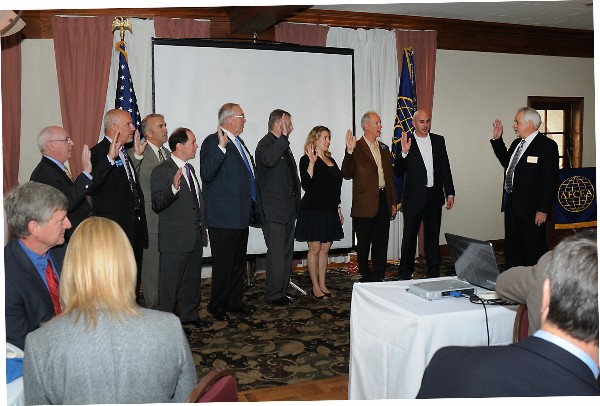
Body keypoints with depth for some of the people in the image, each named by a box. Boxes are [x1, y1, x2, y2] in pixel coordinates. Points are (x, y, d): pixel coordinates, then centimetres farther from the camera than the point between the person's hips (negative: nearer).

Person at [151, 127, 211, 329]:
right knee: (171, 282, 1)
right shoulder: (162, 171, -13)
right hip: (175, 237, -8)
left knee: (192, 279, 18)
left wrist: (202, 229, 21)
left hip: (195, 235, 8)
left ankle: (189, 315, 33)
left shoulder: (189, 168, 15)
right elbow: (157, 204, -21)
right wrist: (173, 188, -37)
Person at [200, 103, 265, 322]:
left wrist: (254, 210, 19)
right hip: (224, 217, -9)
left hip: (242, 216, 9)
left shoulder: (239, 143, 17)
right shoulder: (213, 142, -11)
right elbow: (206, 174, -25)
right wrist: (221, 147, -32)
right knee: (223, 263, 0)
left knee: (239, 261, 17)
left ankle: (235, 301, 29)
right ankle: (217, 306, 14)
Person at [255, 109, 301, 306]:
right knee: (277, 252, -6)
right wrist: (284, 137, -31)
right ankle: (274, 294, 3)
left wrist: (296, 201, 21)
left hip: (288, 207, 10)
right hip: (274, 209, -10)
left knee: (287, 251, 13)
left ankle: (282, 291, 23)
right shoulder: (265, 144, -10)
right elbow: (269, 159, -36)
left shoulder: (284, 145, 19)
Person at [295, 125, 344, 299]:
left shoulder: (330, 160, 14)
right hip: (313, 210, -7)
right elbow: (306, 185, -20)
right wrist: (312, 162, -26)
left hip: (330, 211, 7)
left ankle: (323, 285, 17)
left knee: (325, 248, 9)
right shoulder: (306, 160, -8)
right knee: (315, 249, -1)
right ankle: (315, 287, 8)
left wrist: (338, 209, 17)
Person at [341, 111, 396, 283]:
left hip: (383, 201, 6)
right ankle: (366, 278, 17)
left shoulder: (384, 148, 14)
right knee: (364, 244, 6)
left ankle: (378, 278, 20)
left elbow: (390, 176, 17)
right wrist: (349, 151, -27)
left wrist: (393, 202, 14)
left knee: (381, 244, 10)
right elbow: (347, 174, -15)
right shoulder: (356, 148, -6)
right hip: (365, 204, -6)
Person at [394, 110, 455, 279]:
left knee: (433, 236, 13)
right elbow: (398, 173, -9)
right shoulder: (406, 141, -5)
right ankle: (405, 274, 15)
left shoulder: (439, 141, 7)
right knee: (409, 236, 4)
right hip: (414, 198, -4)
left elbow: (445, 168, 10)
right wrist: (404, 153, -24)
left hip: (434, 196, 4)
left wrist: (450, 192, 6)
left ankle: (434, 273, 23)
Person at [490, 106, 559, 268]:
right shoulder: (517, 143, 12)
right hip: (512, 205, 8)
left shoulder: (547, 145, -12)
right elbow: (507, 162, 30)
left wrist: (543, 209, -19)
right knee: (511, 248, 16)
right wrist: (497, 139, 20)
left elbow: (550, 180, -16)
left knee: (534, 249, 2)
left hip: (532, 208, -8)